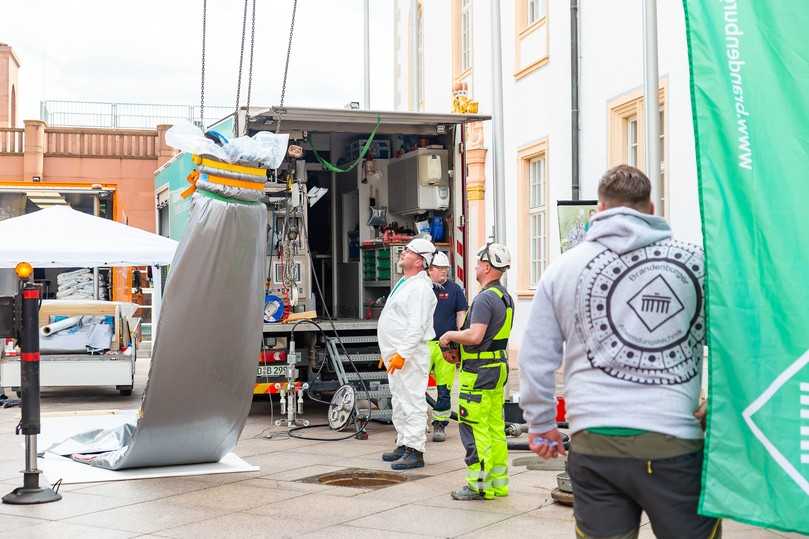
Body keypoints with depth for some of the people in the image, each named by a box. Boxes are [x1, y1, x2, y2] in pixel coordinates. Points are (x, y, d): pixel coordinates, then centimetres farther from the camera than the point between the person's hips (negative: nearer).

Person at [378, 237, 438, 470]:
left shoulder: (420, 287, -15)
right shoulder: (404, 283, 18)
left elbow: (417, 327, -23)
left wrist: (402, 354, -26)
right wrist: (389, 353, 24)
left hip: (410, 355, -11)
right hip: (396, 353, 11)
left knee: (412, 402, -9)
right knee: (399, 402, 16)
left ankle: (415, 451, -8)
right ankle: (403, 445, 25)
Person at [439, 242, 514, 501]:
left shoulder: (485, 298, -18)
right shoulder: (505, 296, 14)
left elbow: (475, 336, -27)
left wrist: (450, 335, -9)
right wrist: (459, 339, 22)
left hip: (480, 371, -10)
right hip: (499, 365, 10)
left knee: (474, 427, -5)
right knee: (495, 426, 13)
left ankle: (479, 484, -2)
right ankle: (498, 482, 19)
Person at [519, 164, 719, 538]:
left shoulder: (563, 268, 6)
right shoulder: (695, 261, 3)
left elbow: (536, 358, 10)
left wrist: (540, 425, 22)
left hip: (594, 441, 2)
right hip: (674, 441, -1)